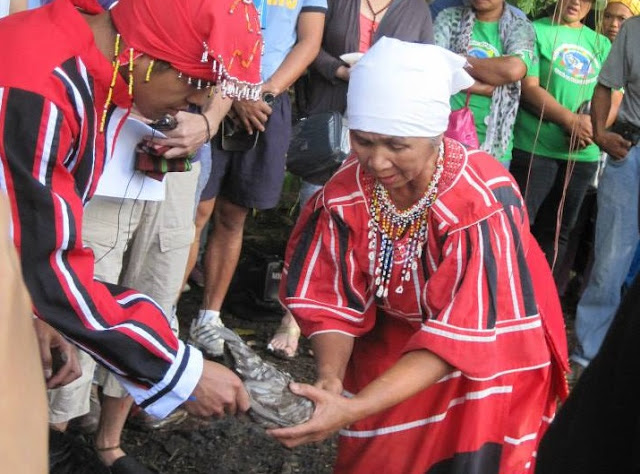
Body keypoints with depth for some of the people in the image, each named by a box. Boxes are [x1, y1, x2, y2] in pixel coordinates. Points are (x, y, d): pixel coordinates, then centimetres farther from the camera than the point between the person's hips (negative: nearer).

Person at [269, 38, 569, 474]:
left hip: (492, 345, -3)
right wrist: (330, 379, -35)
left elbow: (460, 333, -36)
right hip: (393, 339, 4)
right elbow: (333, 298, -14)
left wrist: (354, 408, -44)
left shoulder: (483, 203, -33)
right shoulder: (346, 192, -20)